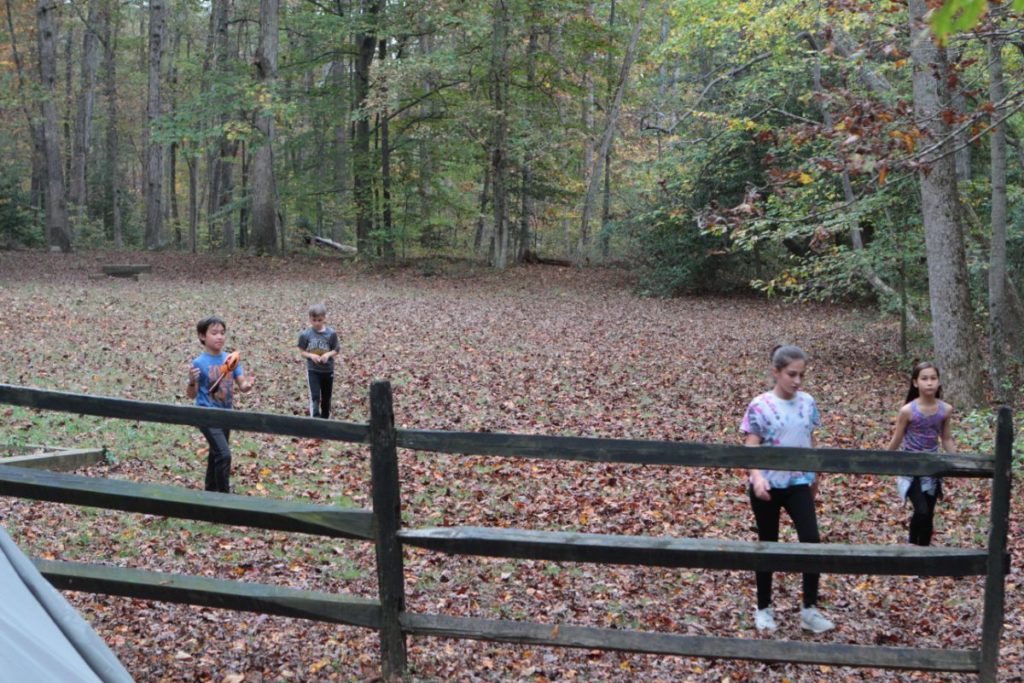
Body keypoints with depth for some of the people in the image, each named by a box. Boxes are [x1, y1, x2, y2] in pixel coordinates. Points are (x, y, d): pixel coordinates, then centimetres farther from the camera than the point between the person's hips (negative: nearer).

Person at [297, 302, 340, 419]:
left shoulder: (331, 333, -7)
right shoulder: (305, 334, -7)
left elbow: (336, 350, 1)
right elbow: (301, 352, 0)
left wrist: (328, 354, -19)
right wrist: (311, 355, -20)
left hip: (328, 370, 2)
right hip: (312, 370, -2)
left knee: (326, 398, 14)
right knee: (315, 396, -14)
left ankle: (325, 419, 32)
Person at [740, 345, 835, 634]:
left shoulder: (808, 403, 1)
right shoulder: (760, 407, -12)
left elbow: (810, 442, 13)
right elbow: (751, 448, -15)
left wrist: (814, 476, 20)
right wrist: (757, 477, -32)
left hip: (799, 484, 3)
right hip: (768, 486, -3)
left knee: (812, 542, -7)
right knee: (767, 545, 8)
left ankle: (810, 610, 7)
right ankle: (763, 608, 24)